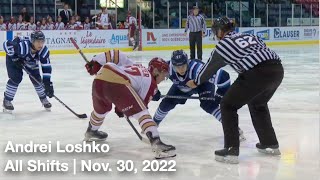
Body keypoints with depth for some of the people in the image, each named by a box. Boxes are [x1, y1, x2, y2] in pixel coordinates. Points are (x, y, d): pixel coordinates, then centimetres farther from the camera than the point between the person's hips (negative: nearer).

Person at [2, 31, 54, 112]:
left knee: (36, 79, -4)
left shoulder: (44, 51, -32)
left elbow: (46, 67, -29)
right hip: (13, 58, -4)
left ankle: (43, 99, 20)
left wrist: (48, 84, -34)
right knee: (16, 78, -18)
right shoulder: (22, 45, -45)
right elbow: (6, 44, -36)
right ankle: (7, 101, -1)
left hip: (31, 62, 4)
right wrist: (14, 58, -35)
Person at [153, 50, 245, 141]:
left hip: (204, 83, -4)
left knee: (208, 104, -27)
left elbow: (223, 76, -44)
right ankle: (154, 123, 31)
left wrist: (221, 93, -38)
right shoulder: (167, 67, -34)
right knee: (166, 103, 1)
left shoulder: (197, 68, -46)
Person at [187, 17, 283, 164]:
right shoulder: (249, 36, 27)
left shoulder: (223, 44, 12)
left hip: (257, 73, -7)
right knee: (257, 104, 32)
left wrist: (196, 82, 43)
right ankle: (270, 144, 36)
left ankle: (231, 150, 3)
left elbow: (210, 68, 24)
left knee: (228, 105, 9)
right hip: (277, 69, 7)